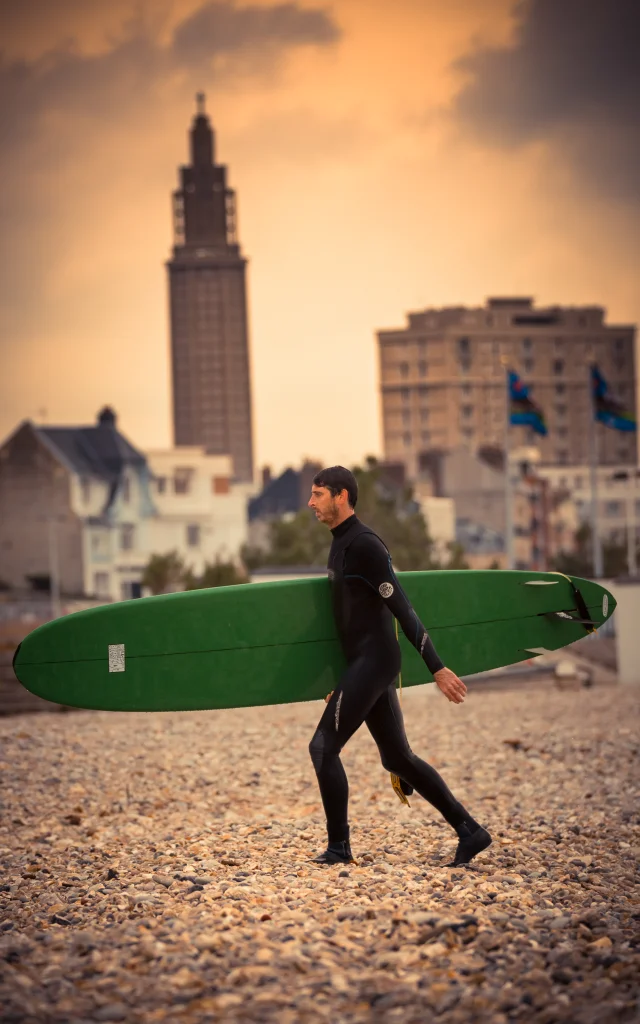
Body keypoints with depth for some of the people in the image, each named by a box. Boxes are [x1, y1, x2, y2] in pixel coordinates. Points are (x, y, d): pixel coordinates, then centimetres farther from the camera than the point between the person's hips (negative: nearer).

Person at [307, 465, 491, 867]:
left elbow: (402, 608, -19)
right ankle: (470, 831, 12)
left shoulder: (364, 544, -14)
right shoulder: (341, 544, 17)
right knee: (398, 757, 11)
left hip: (374, 662, -10)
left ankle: (339, 846, 1)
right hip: (364, 664, 10)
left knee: (323, 747, -7)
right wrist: (342, 680, 30)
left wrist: (437, 668, -23)